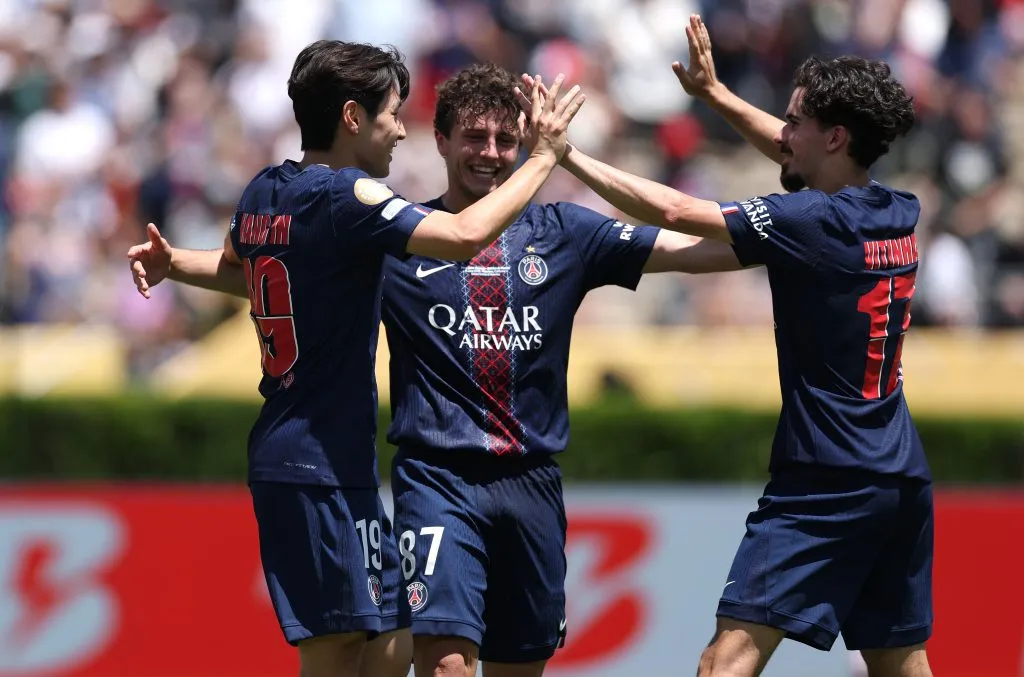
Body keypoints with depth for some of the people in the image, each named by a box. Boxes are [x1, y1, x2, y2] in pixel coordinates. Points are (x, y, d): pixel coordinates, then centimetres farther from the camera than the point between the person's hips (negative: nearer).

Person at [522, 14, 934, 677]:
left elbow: (675, 211, -17)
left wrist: (566, 154, -10)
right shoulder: (901, 215, 9)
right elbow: (803, 163, 27)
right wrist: (716, 95, 31)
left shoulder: (814, 221, -14)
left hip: (825, 482, -8)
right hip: (904, 479, 8)